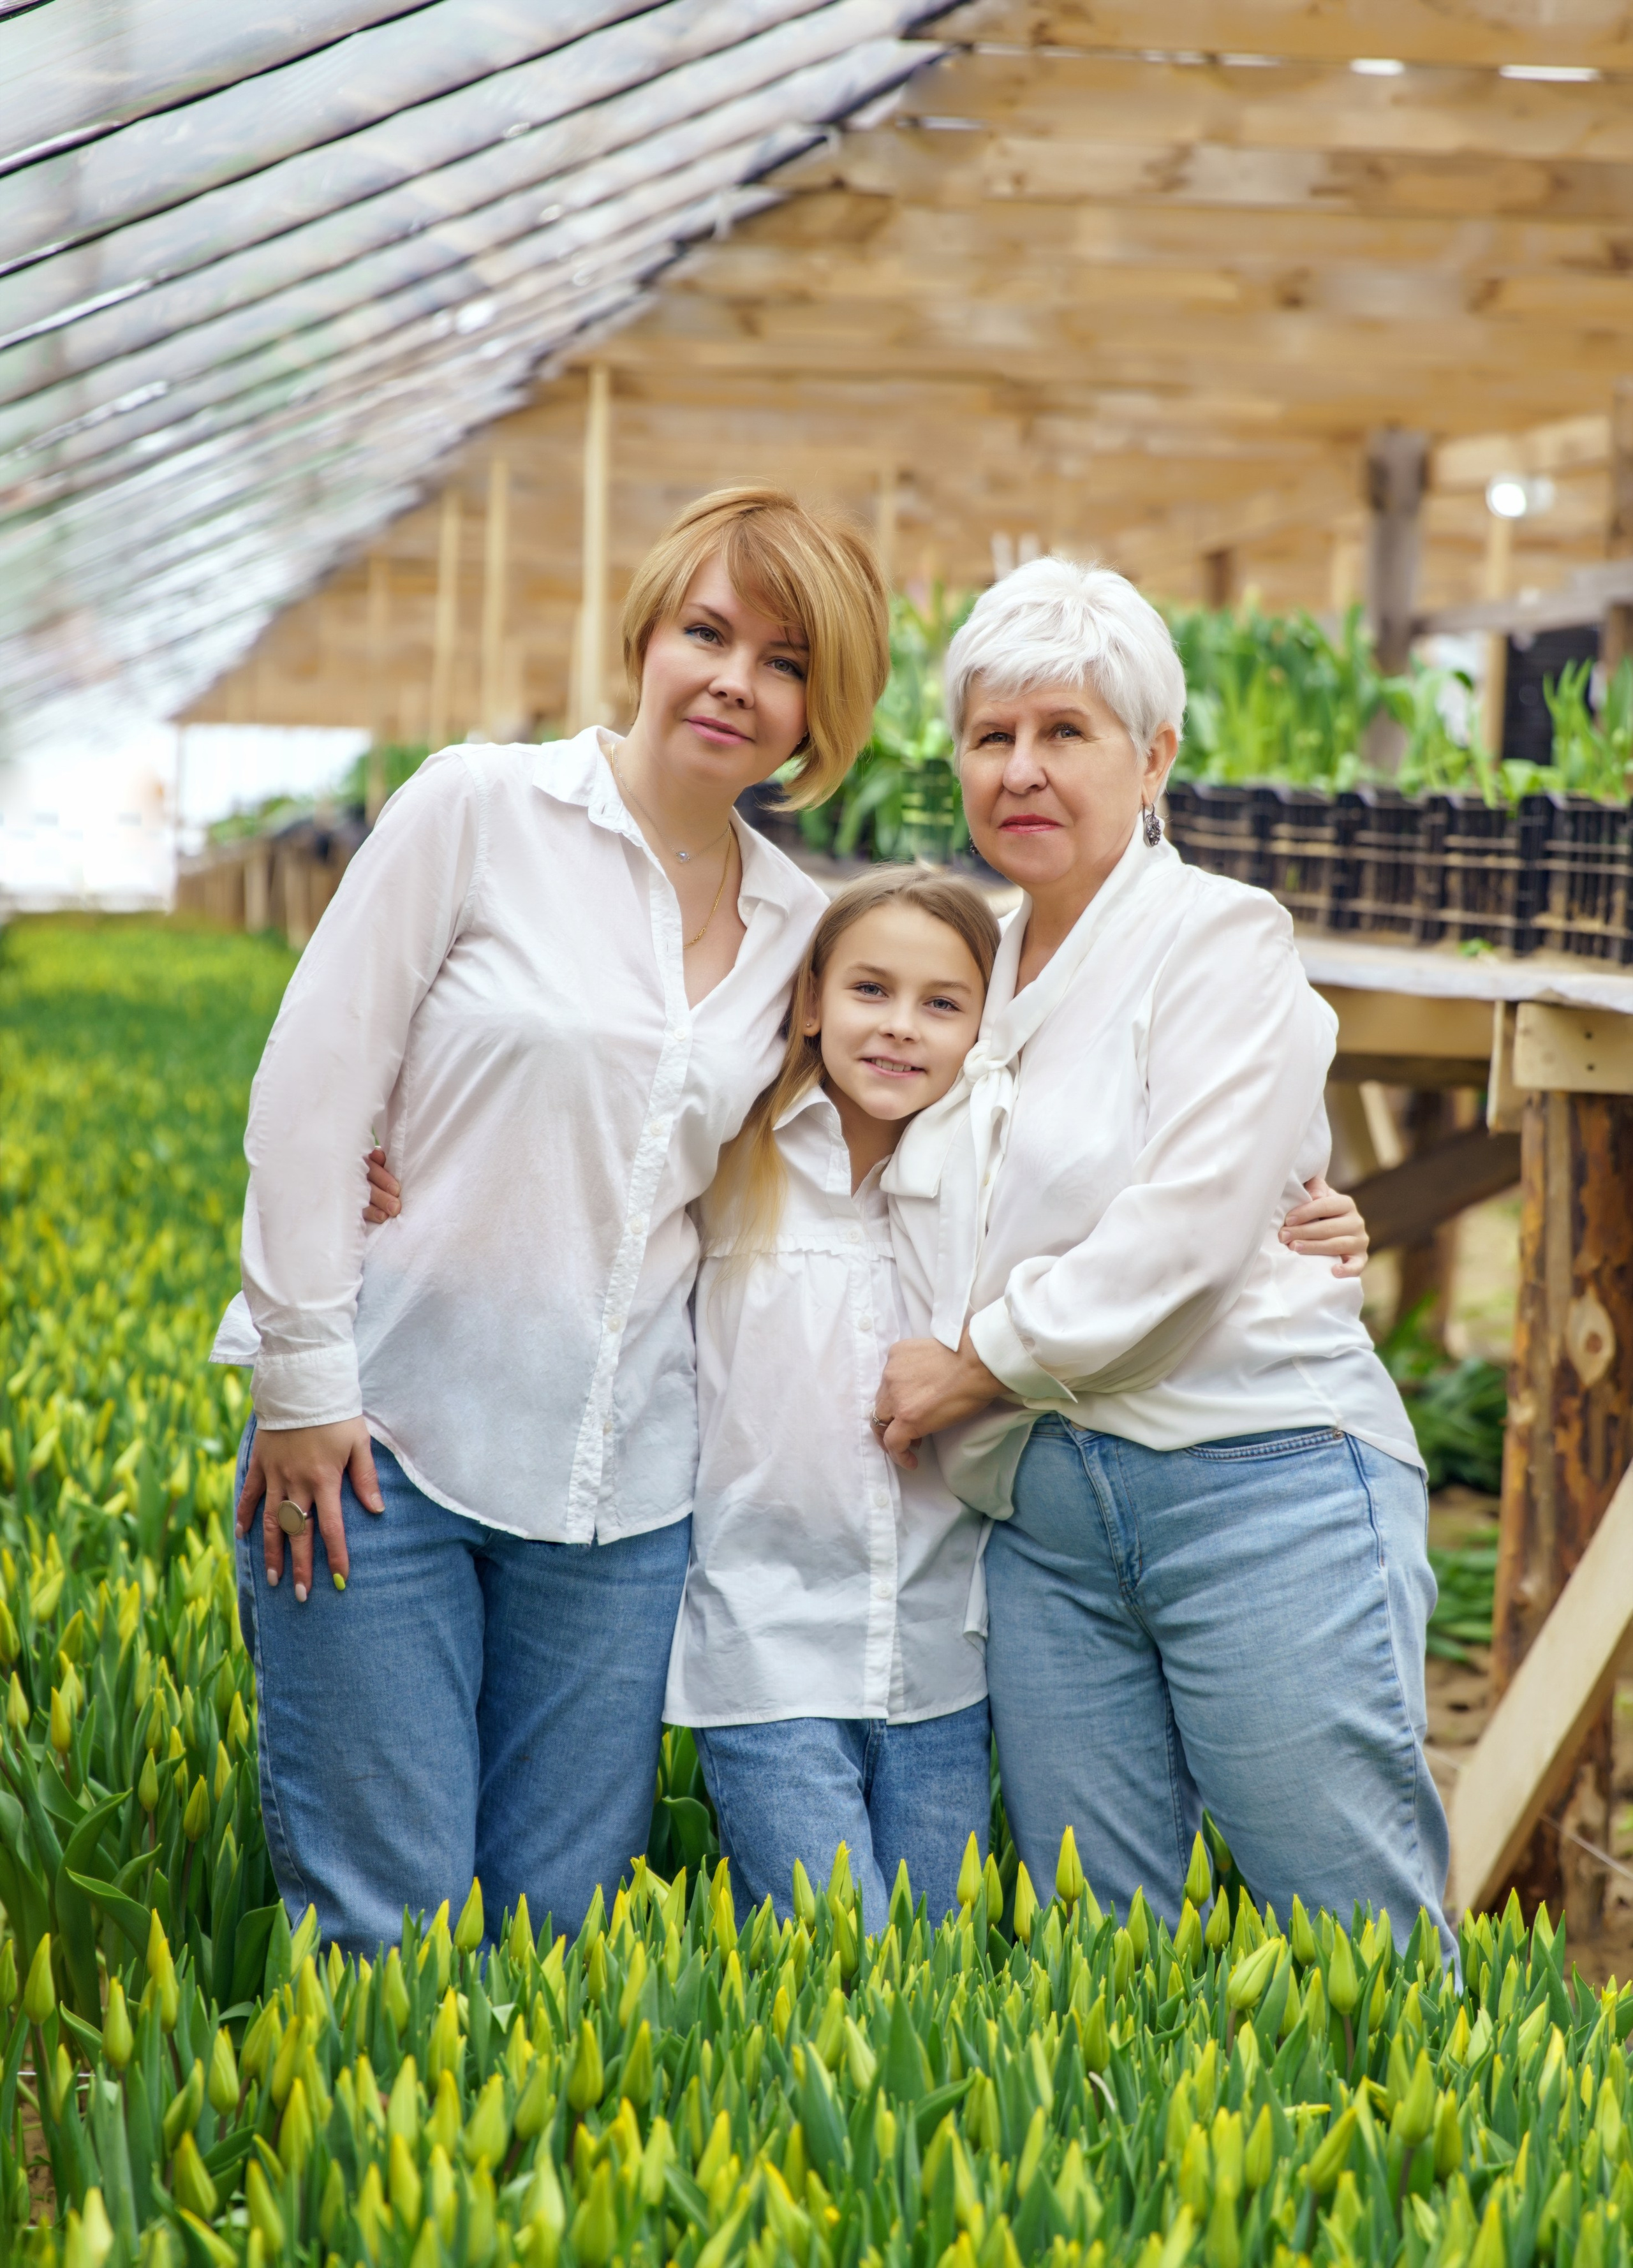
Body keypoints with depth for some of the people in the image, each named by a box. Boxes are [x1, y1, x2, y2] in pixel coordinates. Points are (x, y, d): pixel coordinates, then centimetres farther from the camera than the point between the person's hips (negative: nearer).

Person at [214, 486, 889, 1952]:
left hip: (615, 1479, 4)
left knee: (568, 1923, 7)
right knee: (383, 1918, -3)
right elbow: (312, 1092, -6)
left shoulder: (797, 924, 8)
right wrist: (305, 1379, -9)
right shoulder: (480, 811, -5)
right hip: (386, 1436, -4)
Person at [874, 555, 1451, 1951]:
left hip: (1260, 1483, -6)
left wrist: (977, 1360, -7)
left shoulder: (1220, 937, -3)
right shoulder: (974, 968, 18)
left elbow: (1186, 1234, -14)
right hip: (1045, 1521, 7)